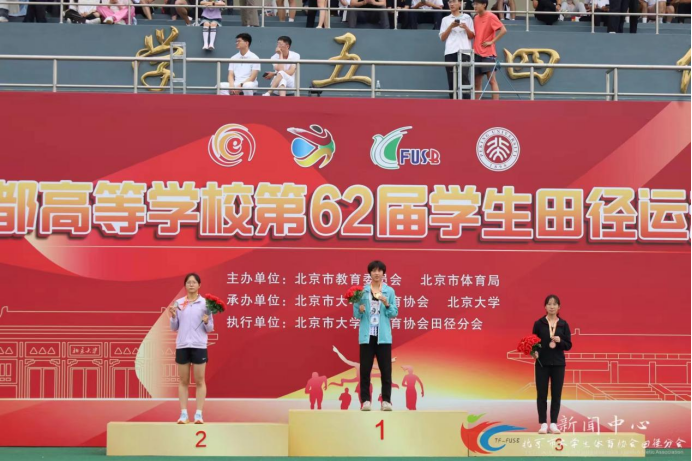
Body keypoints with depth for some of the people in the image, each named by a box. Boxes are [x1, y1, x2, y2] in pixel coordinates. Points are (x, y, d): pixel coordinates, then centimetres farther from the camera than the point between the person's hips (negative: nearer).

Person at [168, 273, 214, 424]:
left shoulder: (205, 303, 1)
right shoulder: (178, 303, 6)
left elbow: (210, 329, 4)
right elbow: (174, 328, 9)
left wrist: (206, 321, -16)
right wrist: (173, 316, -8)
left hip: (199, 346, -2)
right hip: (182, 345, 2)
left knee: (199, 381, 0)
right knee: (183, 381, 5)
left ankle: (199, 414, 3)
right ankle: (183, 414, 8)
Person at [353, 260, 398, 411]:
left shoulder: (389, 291, 4)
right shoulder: (362, 291, 4)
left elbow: (394, 313, 2)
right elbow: (356, 314, 4)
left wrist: (387, 304, -15)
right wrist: (360, 310, -18)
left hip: (383, 335, 0)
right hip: (367, 335, 0)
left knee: (386, 368, 0)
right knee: (365, 368, 0)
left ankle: (386, 400, 5)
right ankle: (366, 400, 5)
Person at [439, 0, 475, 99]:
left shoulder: (467, 18, 14)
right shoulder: (446, 19, 16)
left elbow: (472, 36, 13)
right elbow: (442, 38, 9)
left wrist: (466, 27, -5)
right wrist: (451, 27, -4)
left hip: (464, 51, -2)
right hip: (450, 52, 2)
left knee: (463, 77, -15)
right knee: (452, 80, -1)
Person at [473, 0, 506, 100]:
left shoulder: (491, 17, -8)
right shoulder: (476, 18, 13)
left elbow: (503, 30, -15)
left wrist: (492, 42, -15)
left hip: (488, 54, -7)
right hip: (477, 54, 7)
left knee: (492, 80, -9)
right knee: (477, 83, 8)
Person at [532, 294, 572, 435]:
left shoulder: (563, 324, 3)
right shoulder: (539, 323, 0)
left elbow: (568, 345, 3)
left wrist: (560, 341, -17)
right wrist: (534, 351, -19)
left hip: (558, 363, 1)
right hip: (542, 363, -1)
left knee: (556, 394, 3)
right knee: (542, 394, 0)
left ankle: (553, 424, 10)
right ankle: (543, 424, 8)